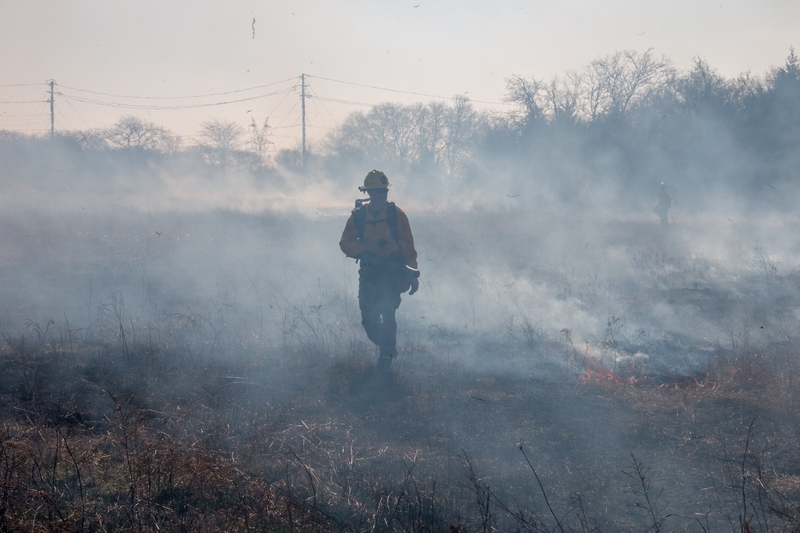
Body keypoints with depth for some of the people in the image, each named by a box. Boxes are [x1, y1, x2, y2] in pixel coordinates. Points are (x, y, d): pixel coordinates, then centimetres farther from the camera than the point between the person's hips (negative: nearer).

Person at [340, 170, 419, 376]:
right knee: (368, 317, 4)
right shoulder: (358, 215, -1)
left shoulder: (396, 215, -5)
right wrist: (365, 246, -17)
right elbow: (345, 243, 1)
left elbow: (408, 246, -3)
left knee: (387, 313, -14)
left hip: (392, 272, -3)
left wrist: (413, 274, -6)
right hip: (368, 272, 3)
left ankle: (386, 355, 2)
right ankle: (385, 346, 31)